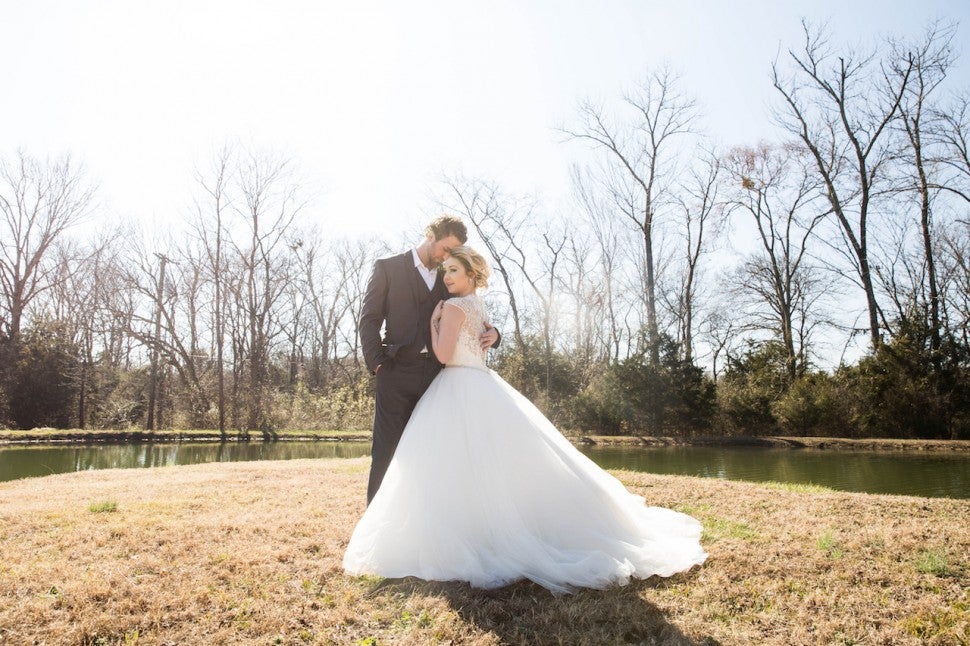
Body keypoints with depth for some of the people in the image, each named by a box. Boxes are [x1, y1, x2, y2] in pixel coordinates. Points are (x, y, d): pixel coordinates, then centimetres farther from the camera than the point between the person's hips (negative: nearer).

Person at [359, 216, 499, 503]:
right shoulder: (388, 268, 7)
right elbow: (369, 319, 2)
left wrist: (491, 334, -1)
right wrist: (377, 363, -8)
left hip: (436, 375, 4)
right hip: (397, 373, -3)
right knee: (386, 452, -2)